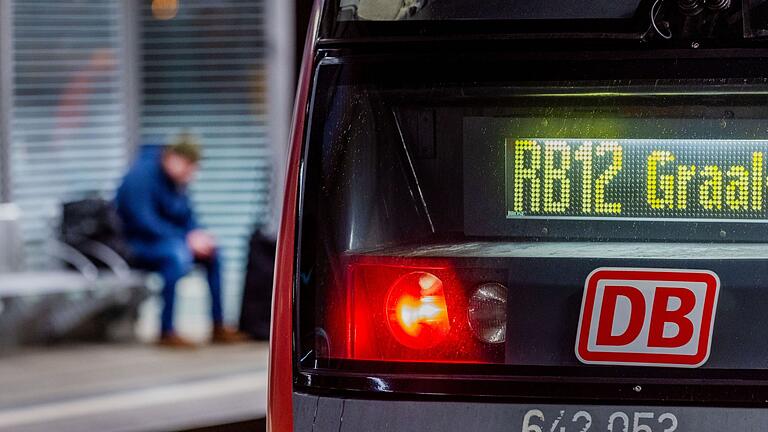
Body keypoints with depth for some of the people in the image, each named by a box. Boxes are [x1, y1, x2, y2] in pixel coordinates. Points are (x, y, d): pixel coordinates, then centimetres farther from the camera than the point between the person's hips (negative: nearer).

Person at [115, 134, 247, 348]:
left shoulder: (176, 179, 7)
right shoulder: (142, 174, -20)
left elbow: (186, 216, 15)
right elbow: (143, 221, -27)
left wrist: (198, 235, -8)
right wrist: (187, 239, -26)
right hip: (132, 245, -9)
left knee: (211, 252, 2)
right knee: (177, 253, -34)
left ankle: (218, 327, 5)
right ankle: (166, 332, -34)